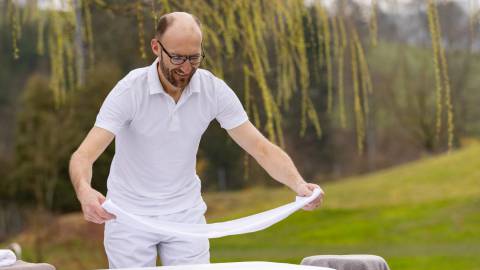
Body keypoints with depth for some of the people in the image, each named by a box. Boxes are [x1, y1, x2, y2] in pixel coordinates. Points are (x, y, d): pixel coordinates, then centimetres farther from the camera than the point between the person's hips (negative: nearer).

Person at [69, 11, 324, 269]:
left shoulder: (215, 90, -11)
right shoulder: (129, 90, -21)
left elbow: (261, 147, -12)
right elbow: (84, 155, -29)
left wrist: (298, 184, -32)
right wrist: (84, 191, -53)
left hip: (185, 214, 3)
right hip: (130, 215, -3)